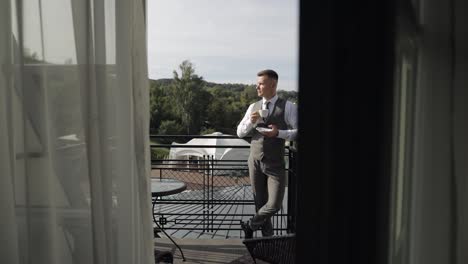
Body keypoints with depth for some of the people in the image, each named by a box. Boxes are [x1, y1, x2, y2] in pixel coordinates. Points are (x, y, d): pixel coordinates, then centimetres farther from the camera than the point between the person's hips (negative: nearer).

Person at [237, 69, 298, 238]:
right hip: (255, 162, 4)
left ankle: (250, 226, 20)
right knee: (260, 202, 11)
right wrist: (250, 121, -10)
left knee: (274, 205, -5)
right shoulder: (253, 107, 7)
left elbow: (297, 132, -10)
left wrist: (279, 133, -24)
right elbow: (240, 133, 9)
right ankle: (267, 235, 30)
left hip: (275, 165, -3)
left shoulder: (288, 107, -7)